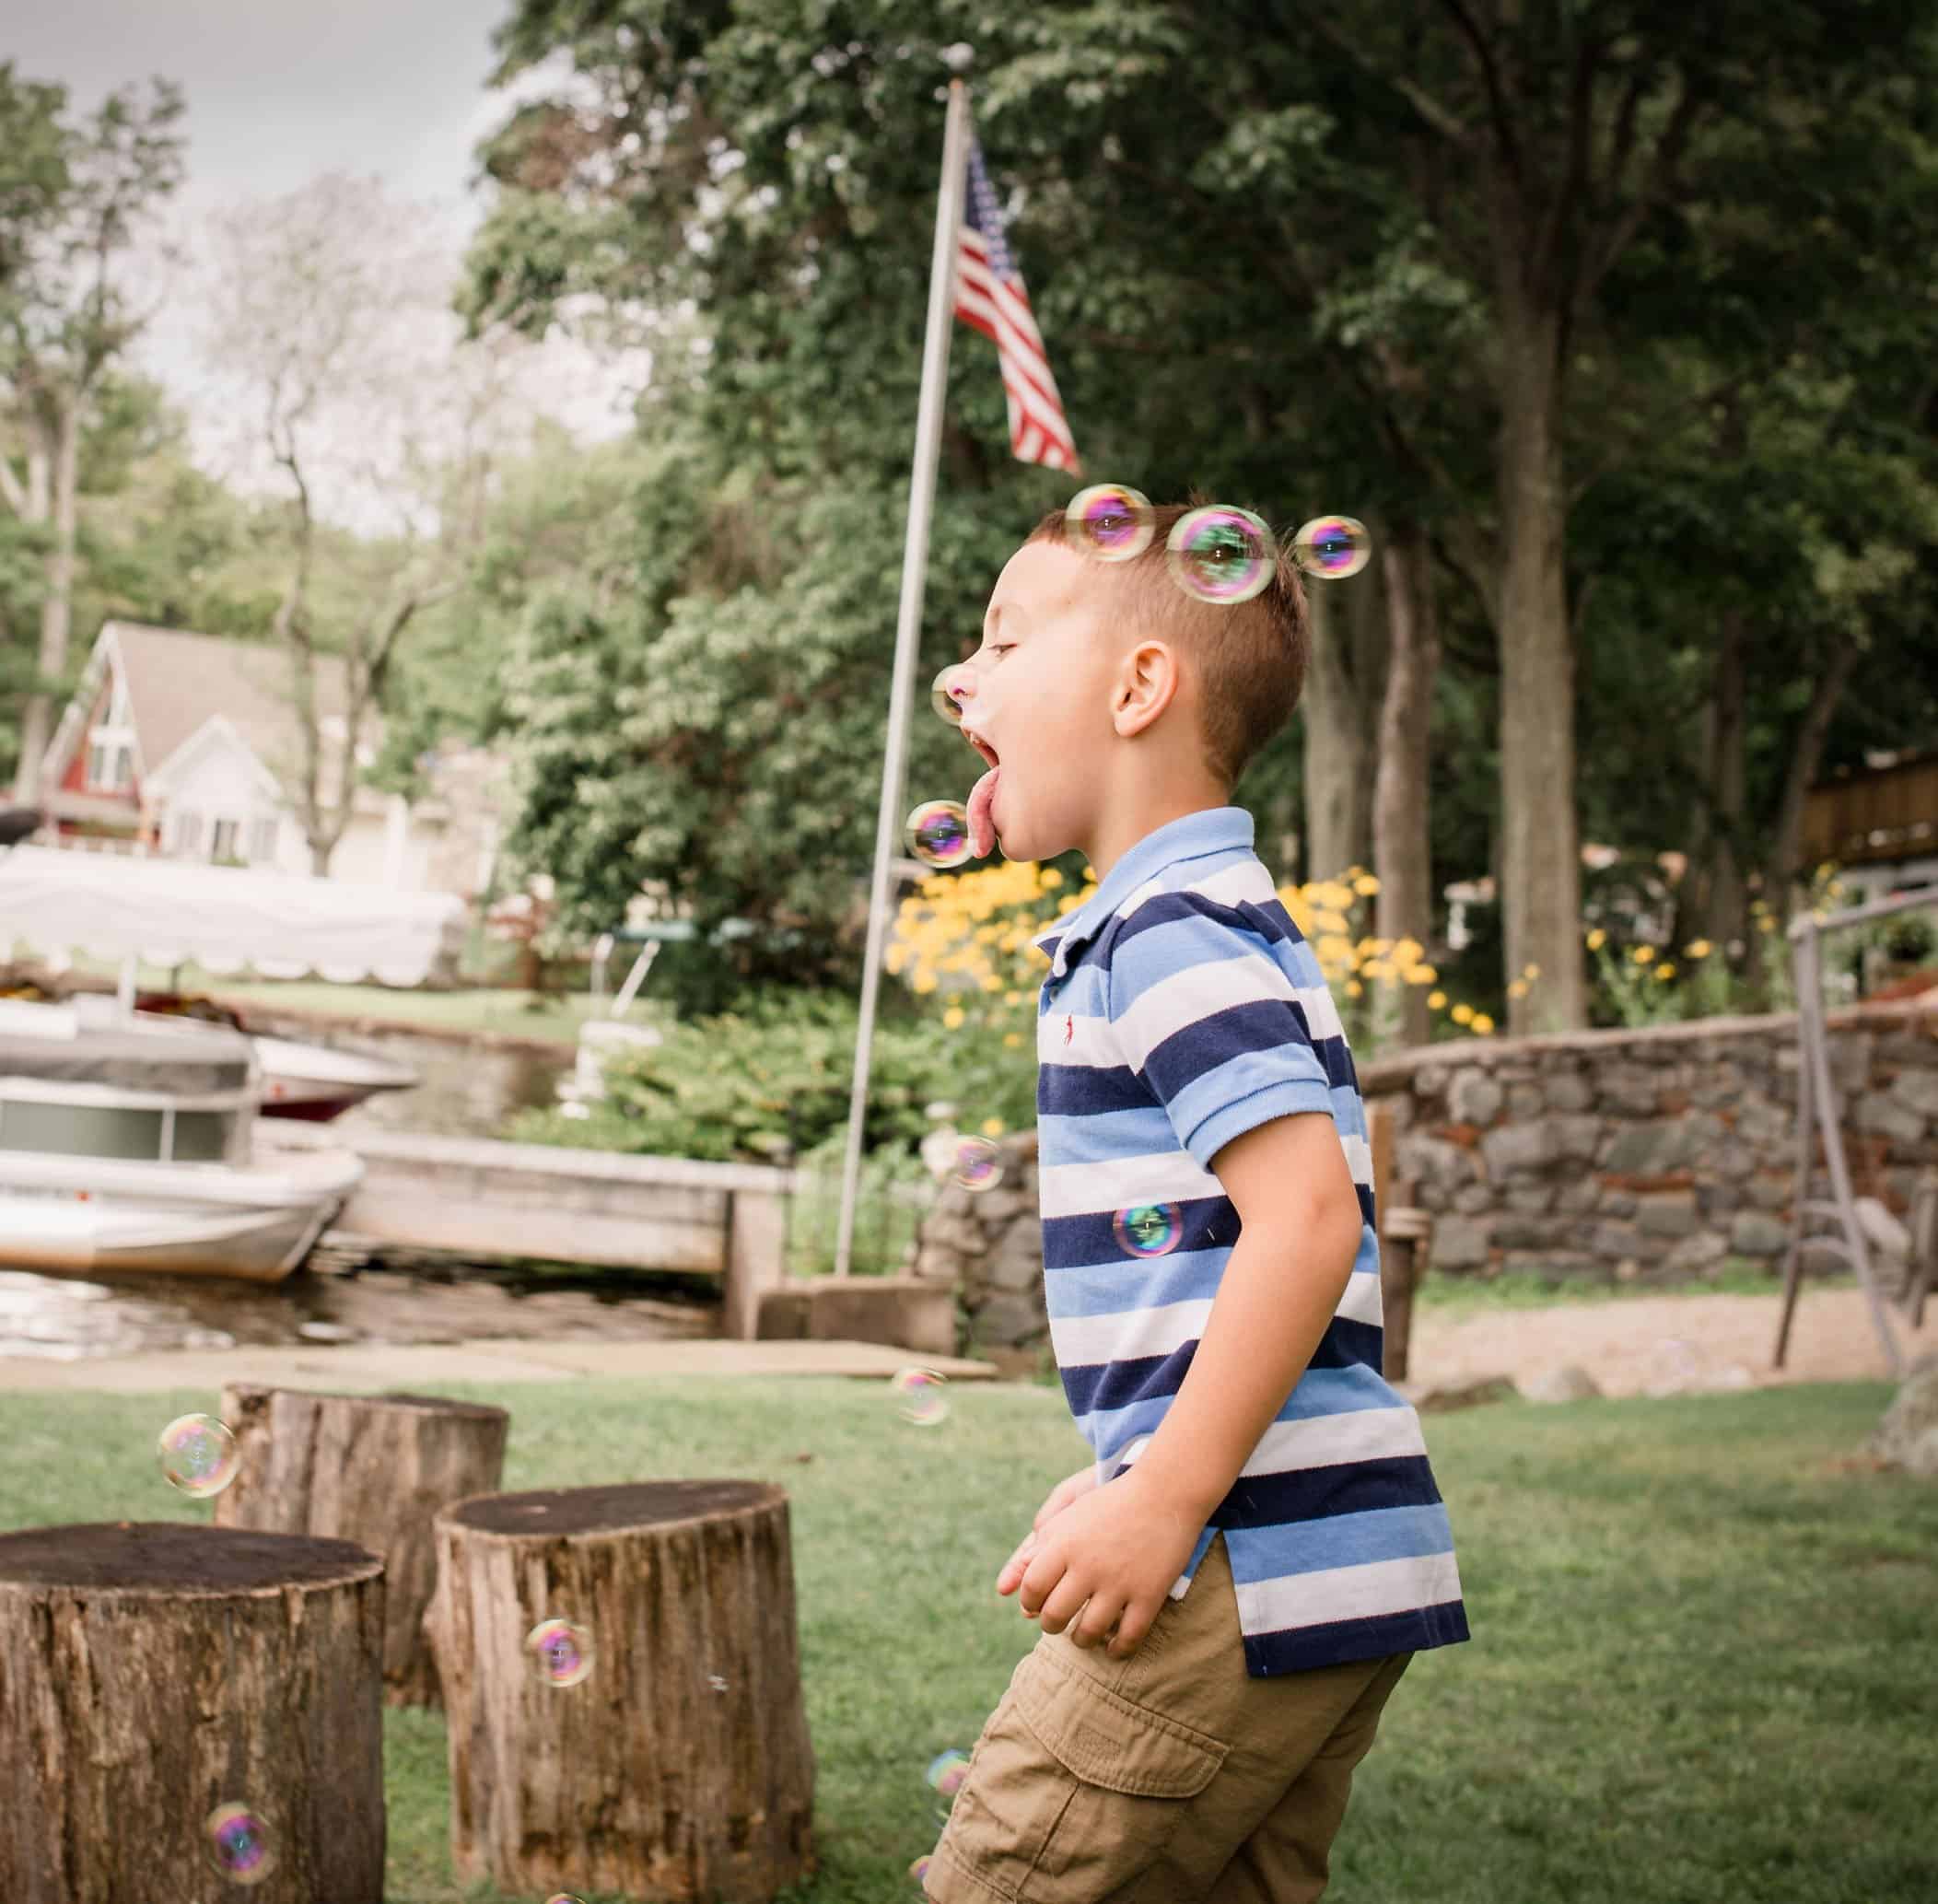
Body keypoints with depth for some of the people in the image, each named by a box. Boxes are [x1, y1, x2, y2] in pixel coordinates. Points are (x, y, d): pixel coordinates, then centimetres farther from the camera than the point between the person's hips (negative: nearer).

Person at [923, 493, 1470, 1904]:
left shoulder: (1174, 929, -12)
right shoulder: (1221, 918, 21)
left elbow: (1308, 1215, -23)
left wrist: (1165, 1504, -23)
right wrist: (1135, 1474, 22)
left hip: (1253, 1565, -10)